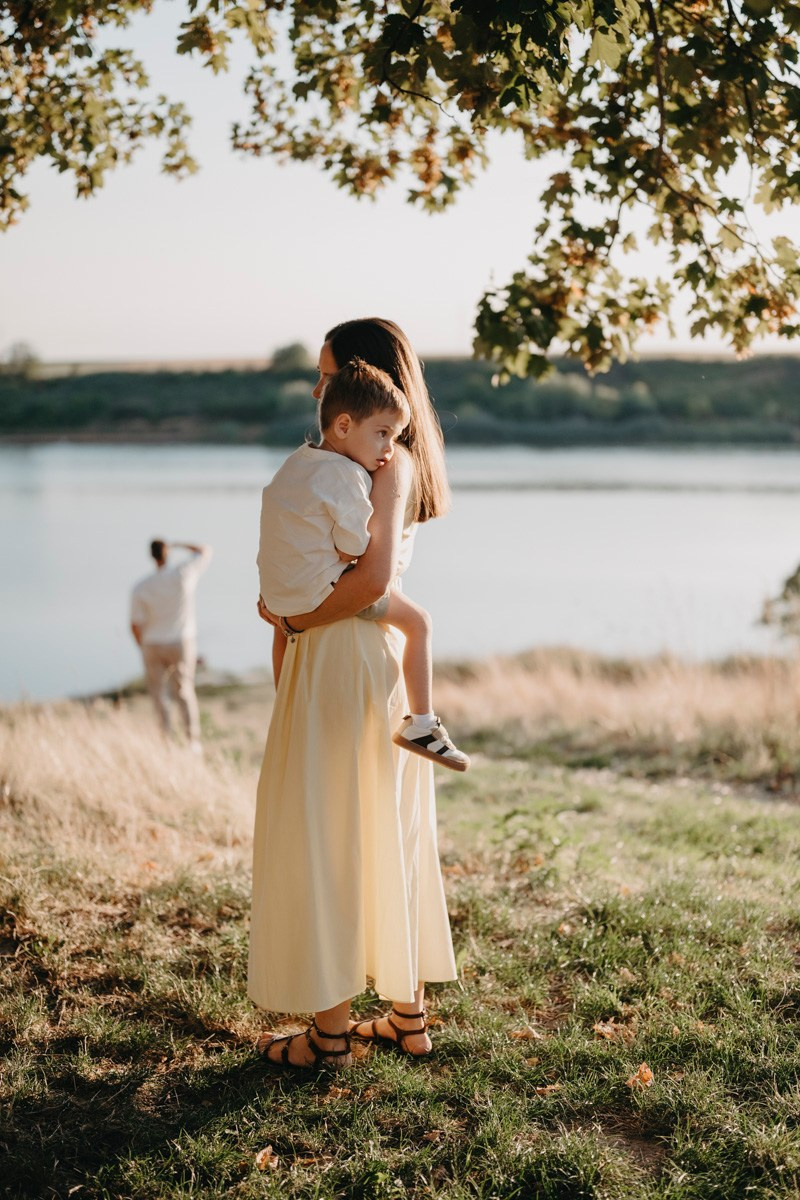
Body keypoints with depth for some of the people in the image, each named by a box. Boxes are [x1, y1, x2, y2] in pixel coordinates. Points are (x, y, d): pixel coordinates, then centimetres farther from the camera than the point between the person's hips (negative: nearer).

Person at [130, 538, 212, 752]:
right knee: (184, 692, 8)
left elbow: (135, 625, -8)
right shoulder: (183, 573, -12)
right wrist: (178, 545, 13)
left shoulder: (141, 587, -11)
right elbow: (206, 551, 5)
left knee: (157, 693, 12)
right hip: (182, 643, 1)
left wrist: (143, 648, 9)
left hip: (153, 646, -1)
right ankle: (194, 742, 3)